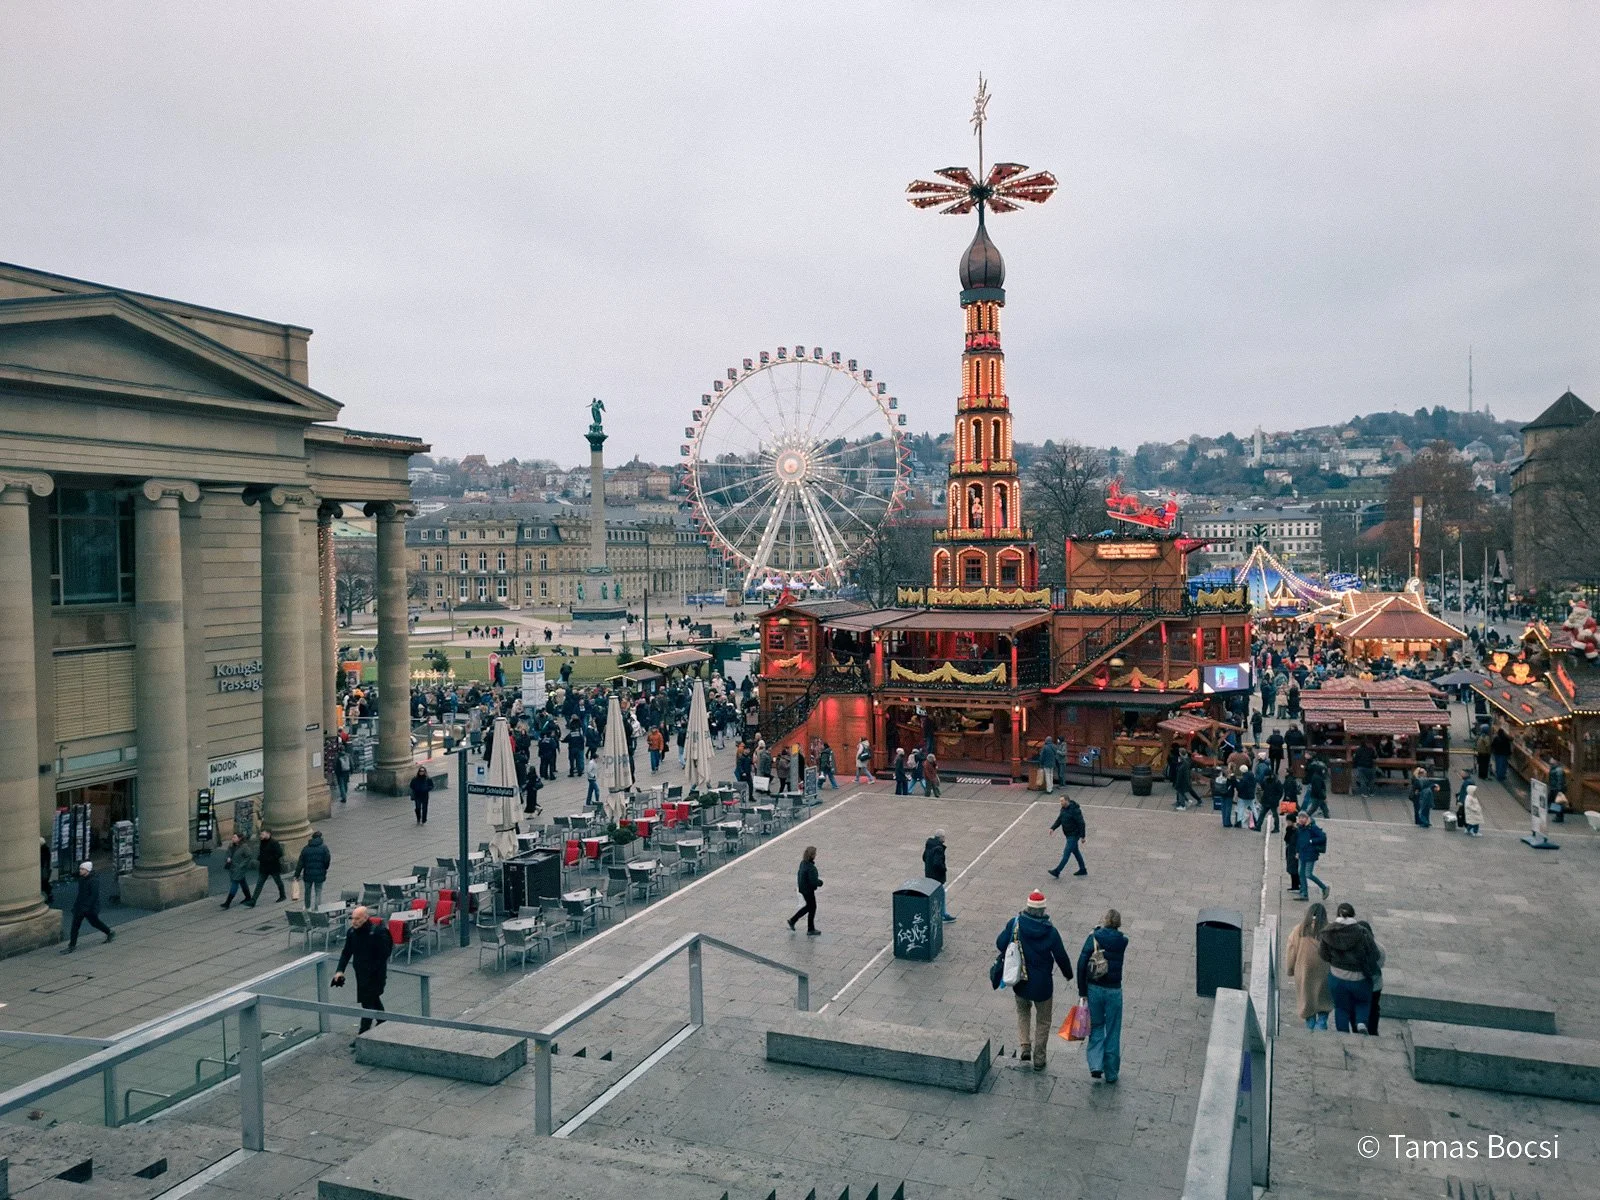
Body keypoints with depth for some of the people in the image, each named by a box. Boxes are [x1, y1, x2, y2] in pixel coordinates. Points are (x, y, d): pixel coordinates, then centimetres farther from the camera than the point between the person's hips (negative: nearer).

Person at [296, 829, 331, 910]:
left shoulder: (306, 848, 0)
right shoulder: (324, 847, -7)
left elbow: (300, 863, 1)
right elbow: (327, 861, -9)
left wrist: (297, 875, 5)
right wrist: (324, 870, 10)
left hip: (308, 874, 2)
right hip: (320, 874, -2)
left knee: (308, 891, 18)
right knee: (318, 891, 7)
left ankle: (307, 908, 32)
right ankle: (317, 908, 4)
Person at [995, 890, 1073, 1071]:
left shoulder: (1015, 923, -15)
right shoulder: (1050, 931, -18)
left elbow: (1000, 944, -9)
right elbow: (1061, 956, -8)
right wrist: (1068, 974, 11)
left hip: (1020, 982, 2)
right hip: (1042, 984, -1)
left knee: (1023, 1011, 28)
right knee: (1043, 1021, 18)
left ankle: (1025, 1046, 14)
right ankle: (1039, 1058, 24)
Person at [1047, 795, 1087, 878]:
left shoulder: (1074, 810, -24)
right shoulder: (1063, 809, 3)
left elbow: (1081, 823, -21)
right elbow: (1059, 820, 7)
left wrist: (1083, 836, -19)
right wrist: (1052, 828, -8)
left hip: (1074, 835, -10)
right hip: (1068, 834, 10)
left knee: (1066, 853, -8)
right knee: (1075, 851, 20)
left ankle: (1057, 872, -9)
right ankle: (1083, 870, 34)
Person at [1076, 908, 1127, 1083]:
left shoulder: (1093, 938, -7)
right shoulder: (1122, 941, -6)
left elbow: (1081, 965, -9)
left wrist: (1083, 991, -1)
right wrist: (1102, 931, 13)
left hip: (1094, 989, 0)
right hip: (1114, 991, 0)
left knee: (1096, 1027, 16)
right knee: (1112, 1032, 12)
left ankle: (1096, 1065, 2)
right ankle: (1111, 1073, 20)